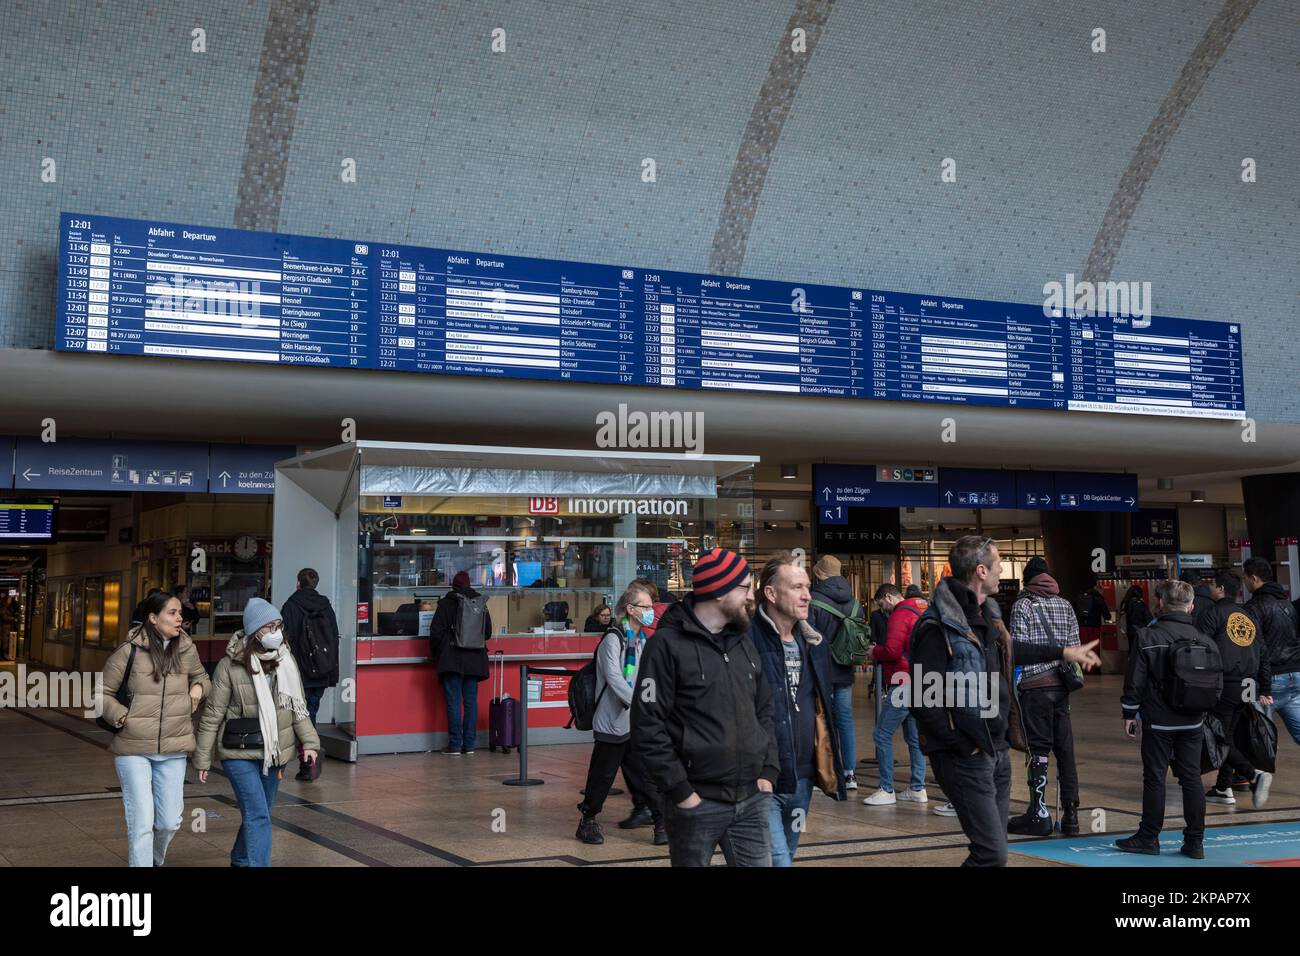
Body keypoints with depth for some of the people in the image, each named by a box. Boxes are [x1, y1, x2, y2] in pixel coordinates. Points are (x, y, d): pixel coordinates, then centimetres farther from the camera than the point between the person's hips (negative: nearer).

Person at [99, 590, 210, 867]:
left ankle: (156, 859, 39)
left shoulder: (186, 649, 3)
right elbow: (102, 693, 1)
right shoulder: (130, 651, -8)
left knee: (169, 822, 9)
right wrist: (123, 718, -11)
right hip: (133, 749, -3)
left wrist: (198, 688, 1)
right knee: (141, 823, -4)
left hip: (173, 750, 4)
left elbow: (202, 677, 23)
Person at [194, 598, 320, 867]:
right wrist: (203, 759, -4)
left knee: (258, 815, 18)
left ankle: (240, 860, 40)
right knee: (258, 817, -15)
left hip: (274, 753, 5)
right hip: (240, 753, -5)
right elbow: (213, 715, -6)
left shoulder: (286, 660, 2)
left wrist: (309, 741, -6)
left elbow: (298, 705, 6)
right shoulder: (230, 666, -12)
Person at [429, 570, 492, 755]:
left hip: (452, 659, -4)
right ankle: (469, 745, 7)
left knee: (453, 701, -2)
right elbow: (488, 631, 16)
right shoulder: (481, 604, 8)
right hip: (474, 660, 4)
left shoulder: (446, 603, -4)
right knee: (471, 701, 7)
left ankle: (455, 744, -2)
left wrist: (436, 653, 10)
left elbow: (436, 632, -4)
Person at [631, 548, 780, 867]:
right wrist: (680, 791, -13)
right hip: (698, 802, -5)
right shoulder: (668, 644, -8)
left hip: (751, 800, 6)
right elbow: (647, 726, -12)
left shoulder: (744, 642, 14)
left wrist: (769, 770, 8)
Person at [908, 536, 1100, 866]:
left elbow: (1009, 650, 31)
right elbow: (924, 702, -23)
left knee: (992, 847, 14)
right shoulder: (937, 627, -21)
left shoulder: (987, 613, 9)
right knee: (992, 853, -11)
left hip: (997, 751, 9)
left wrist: (1063, 652, 36)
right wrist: (962, 745, -20)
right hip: (965, 758, -9)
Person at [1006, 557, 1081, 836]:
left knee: (1038, 749, -2)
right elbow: (1075, 646, 9)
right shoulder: (1065, 605, 12)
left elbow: (1019, 646, -10)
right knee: (1065, 748, 7)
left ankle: (1039, 814, -1)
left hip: (1035, 685, -5)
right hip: (1061, 685, 5)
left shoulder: (1023, 605, -4)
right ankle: (1070, 814, 9)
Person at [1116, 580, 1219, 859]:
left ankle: (1148, 838, 11)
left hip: (1158, 721, -4)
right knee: (1192, 779, 8)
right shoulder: (1204, 640, 2)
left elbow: (1135, 681, -9)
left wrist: (1129, 714, 1)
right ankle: (1195, 841, 12)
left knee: (1154, 779, 4)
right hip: (1193, 722, 4)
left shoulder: (1148, 637, -10)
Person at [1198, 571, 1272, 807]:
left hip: (1223, 685, -7)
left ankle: (1254, 776, -22)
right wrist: (1266, 690, 16)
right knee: (1228, 735, 16)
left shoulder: (1212, 612, -4)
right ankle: (1223, 788, 20)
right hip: (1247, 688, 7)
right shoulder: (1249, 617, 16)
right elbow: (1263, 656, 14)